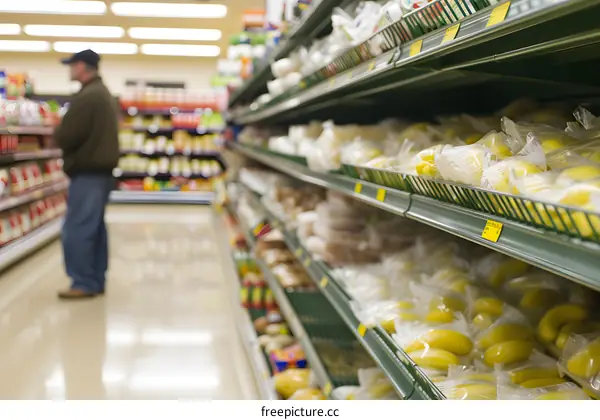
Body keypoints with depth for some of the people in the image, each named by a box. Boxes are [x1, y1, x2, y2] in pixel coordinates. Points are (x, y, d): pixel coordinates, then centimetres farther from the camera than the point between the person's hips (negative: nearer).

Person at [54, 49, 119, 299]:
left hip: (87, 171, -10)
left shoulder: (87, 97, -16)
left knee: (76, 229, -7)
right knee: (94, 228, 12)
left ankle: (84, 283, -4)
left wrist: (57, 133, 3)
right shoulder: (104, 94, 17)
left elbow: (66, 136, -19)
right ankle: (96, 280, 17)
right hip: (102, 169, 10)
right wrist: (64, 134, 12)